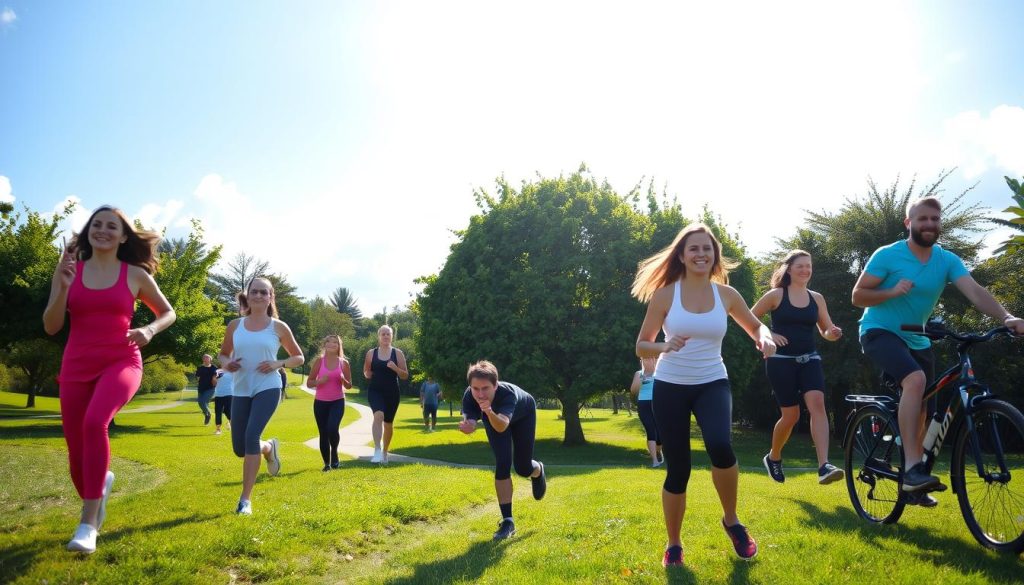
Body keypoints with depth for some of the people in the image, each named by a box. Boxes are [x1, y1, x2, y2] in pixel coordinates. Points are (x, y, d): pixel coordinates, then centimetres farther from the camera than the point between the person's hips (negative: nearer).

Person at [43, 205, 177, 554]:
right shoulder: (69, 270, 5)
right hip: (77, 365, 3)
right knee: (77, 453, 4)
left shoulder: (136, 275, 3)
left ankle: (89, 522, -25)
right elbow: (51, 327, 1)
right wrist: (62, 287, -14)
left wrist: (149, 331, -6)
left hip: (121, 362, -3)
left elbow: (168, 312, 15)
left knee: (95, 422, -31)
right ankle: (101, 481, 40)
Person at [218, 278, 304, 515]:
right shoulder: (235, 326, 6)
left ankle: (245, 499, -11)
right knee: (240, 449, 5)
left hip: (267, 389, -4)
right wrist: (226, 364, -8)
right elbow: (223, 354, 16)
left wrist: (278, 364, -11)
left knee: (251, 436, -22)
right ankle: (269, 448, 42)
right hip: (240, 391, 4)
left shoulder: (278, 327, 1)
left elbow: (299, 357, 9)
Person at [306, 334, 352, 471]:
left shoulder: (344, 363, 0)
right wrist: (319, 381, -20)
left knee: (332, 428, -22)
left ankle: (334, 453, 6)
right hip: (320, 402, 1)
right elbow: (309, 383, 0)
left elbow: (349, 386, 6)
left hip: (337, 402, -1)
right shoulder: (319, 361, -2)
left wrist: (343, 380, -15)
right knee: (323, 433, 4)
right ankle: (327, 463, 19)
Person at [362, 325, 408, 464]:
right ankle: (377, 450, -30)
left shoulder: (398, 353, 2)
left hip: (392, 392, 1)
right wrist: (368, 374, -9)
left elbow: (405, 376, 2)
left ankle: (385, 452, 31)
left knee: (388, 423, 11)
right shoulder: (371, 353, 4)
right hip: (375, 391, -1)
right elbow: (366, 373, 14)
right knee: (378, 415, -27)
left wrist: (395, 368, -17)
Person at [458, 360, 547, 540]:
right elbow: (470, 423, -49)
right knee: (502, 466, -12)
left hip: (523, 415, -2)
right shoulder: (469, 397, -38)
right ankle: (507, 521, -1)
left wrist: (489, 412, -81)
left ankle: (538, 471, 41)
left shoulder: (508, 393, -48)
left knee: (522, 468, 2)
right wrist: (468, 426, -72)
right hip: (493, 417, 2)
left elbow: (503, 426, -62)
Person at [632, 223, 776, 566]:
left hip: (712, 383, 1)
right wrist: (665, 347, -25)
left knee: (719, 446, -28)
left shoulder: (726, 294, 0)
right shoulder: (665, 294, -6)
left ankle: (732, 521, 0)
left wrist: (765, 337, -7)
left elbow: (755, 325, 17)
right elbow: (641, 347, -3)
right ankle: (673, 545, 25)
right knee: (677, 470, 2)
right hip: (670, 386, -1)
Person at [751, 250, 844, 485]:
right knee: (791, 415, -1)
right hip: (781, 361, -3)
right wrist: (768, 335, -12)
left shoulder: (817, 298, 9)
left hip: (809, 359, 3)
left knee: (817, 404, -20)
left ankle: (824, 466, -26)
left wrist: (833, 333, -10)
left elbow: (825, 330, 13)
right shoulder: (776, 295, -2)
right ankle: (773, 457, 26)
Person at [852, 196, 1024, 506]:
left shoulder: (948, 260, -2)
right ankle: (912, 468, -35)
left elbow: (975, 291, -18)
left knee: (923, 412, 8)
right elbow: (857, 296, -10)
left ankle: (914, 486, 26)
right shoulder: (887, 255, -12)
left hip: (917, 340, 6)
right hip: (880, 332, -6)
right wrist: (892, 291, -27)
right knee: (916, 378, -34)